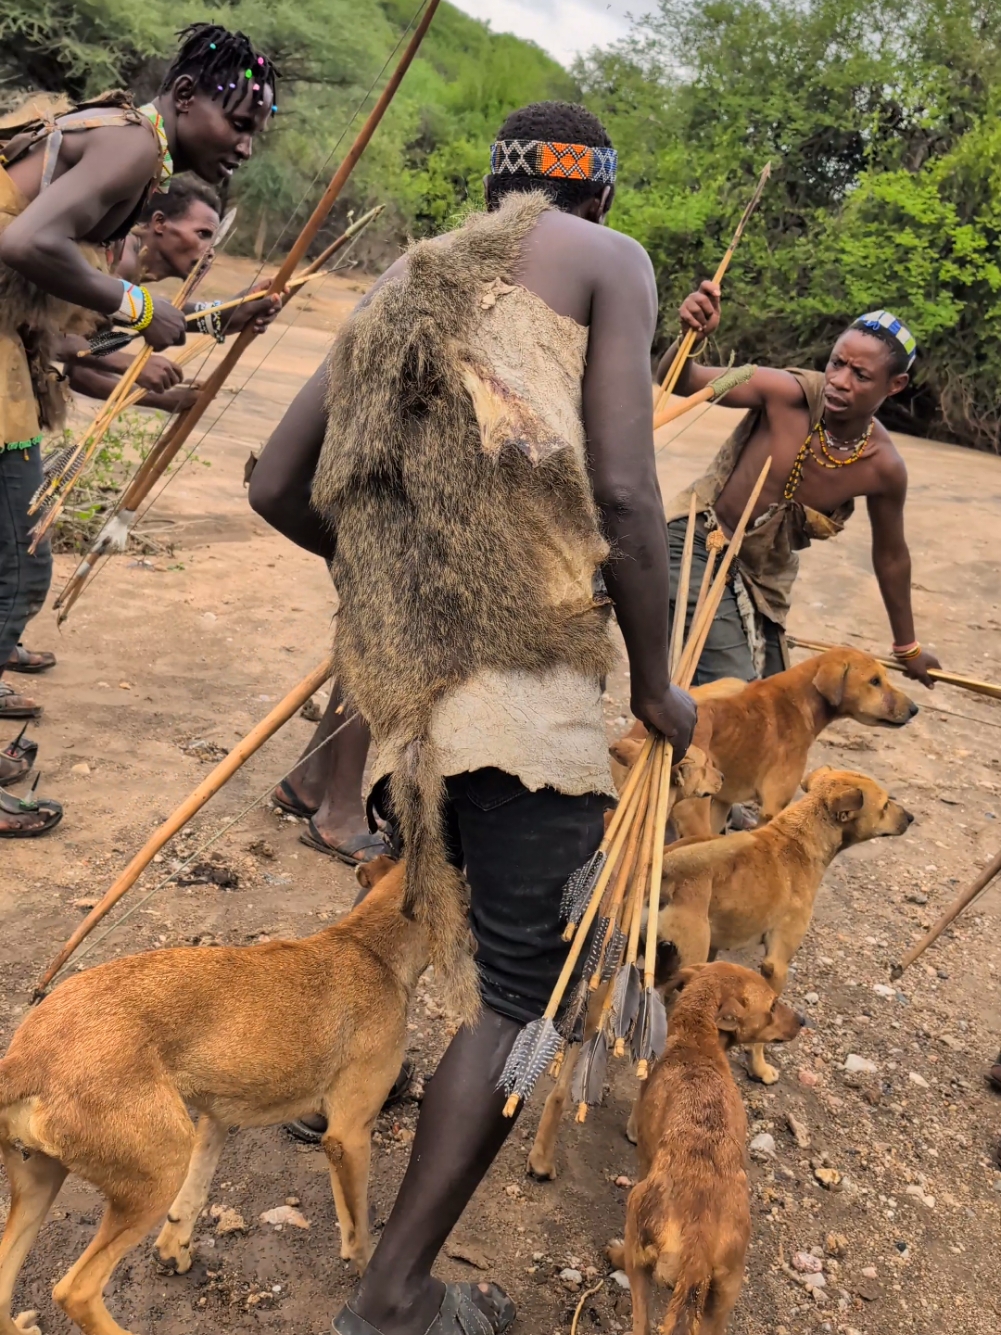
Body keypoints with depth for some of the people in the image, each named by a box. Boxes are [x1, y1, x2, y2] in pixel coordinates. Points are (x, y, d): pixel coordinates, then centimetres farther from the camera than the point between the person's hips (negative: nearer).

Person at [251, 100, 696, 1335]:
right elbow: (624, 492, -10)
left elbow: (275, 486, 20)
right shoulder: (606, 259, 5)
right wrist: (655, 683, 2)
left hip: (392, 663, 8)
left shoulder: (406, 284, 23)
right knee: (526, 990, 1)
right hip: (518, 667, -7)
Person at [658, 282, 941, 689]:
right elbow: (678, 381, -24)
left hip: (767, 578, 5)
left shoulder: (884, 467, -13)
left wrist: (907, 646, 16)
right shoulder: (789, 393, -25)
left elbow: (891, 555, 4)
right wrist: (691, 336, -48)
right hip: (700, 545, -5)